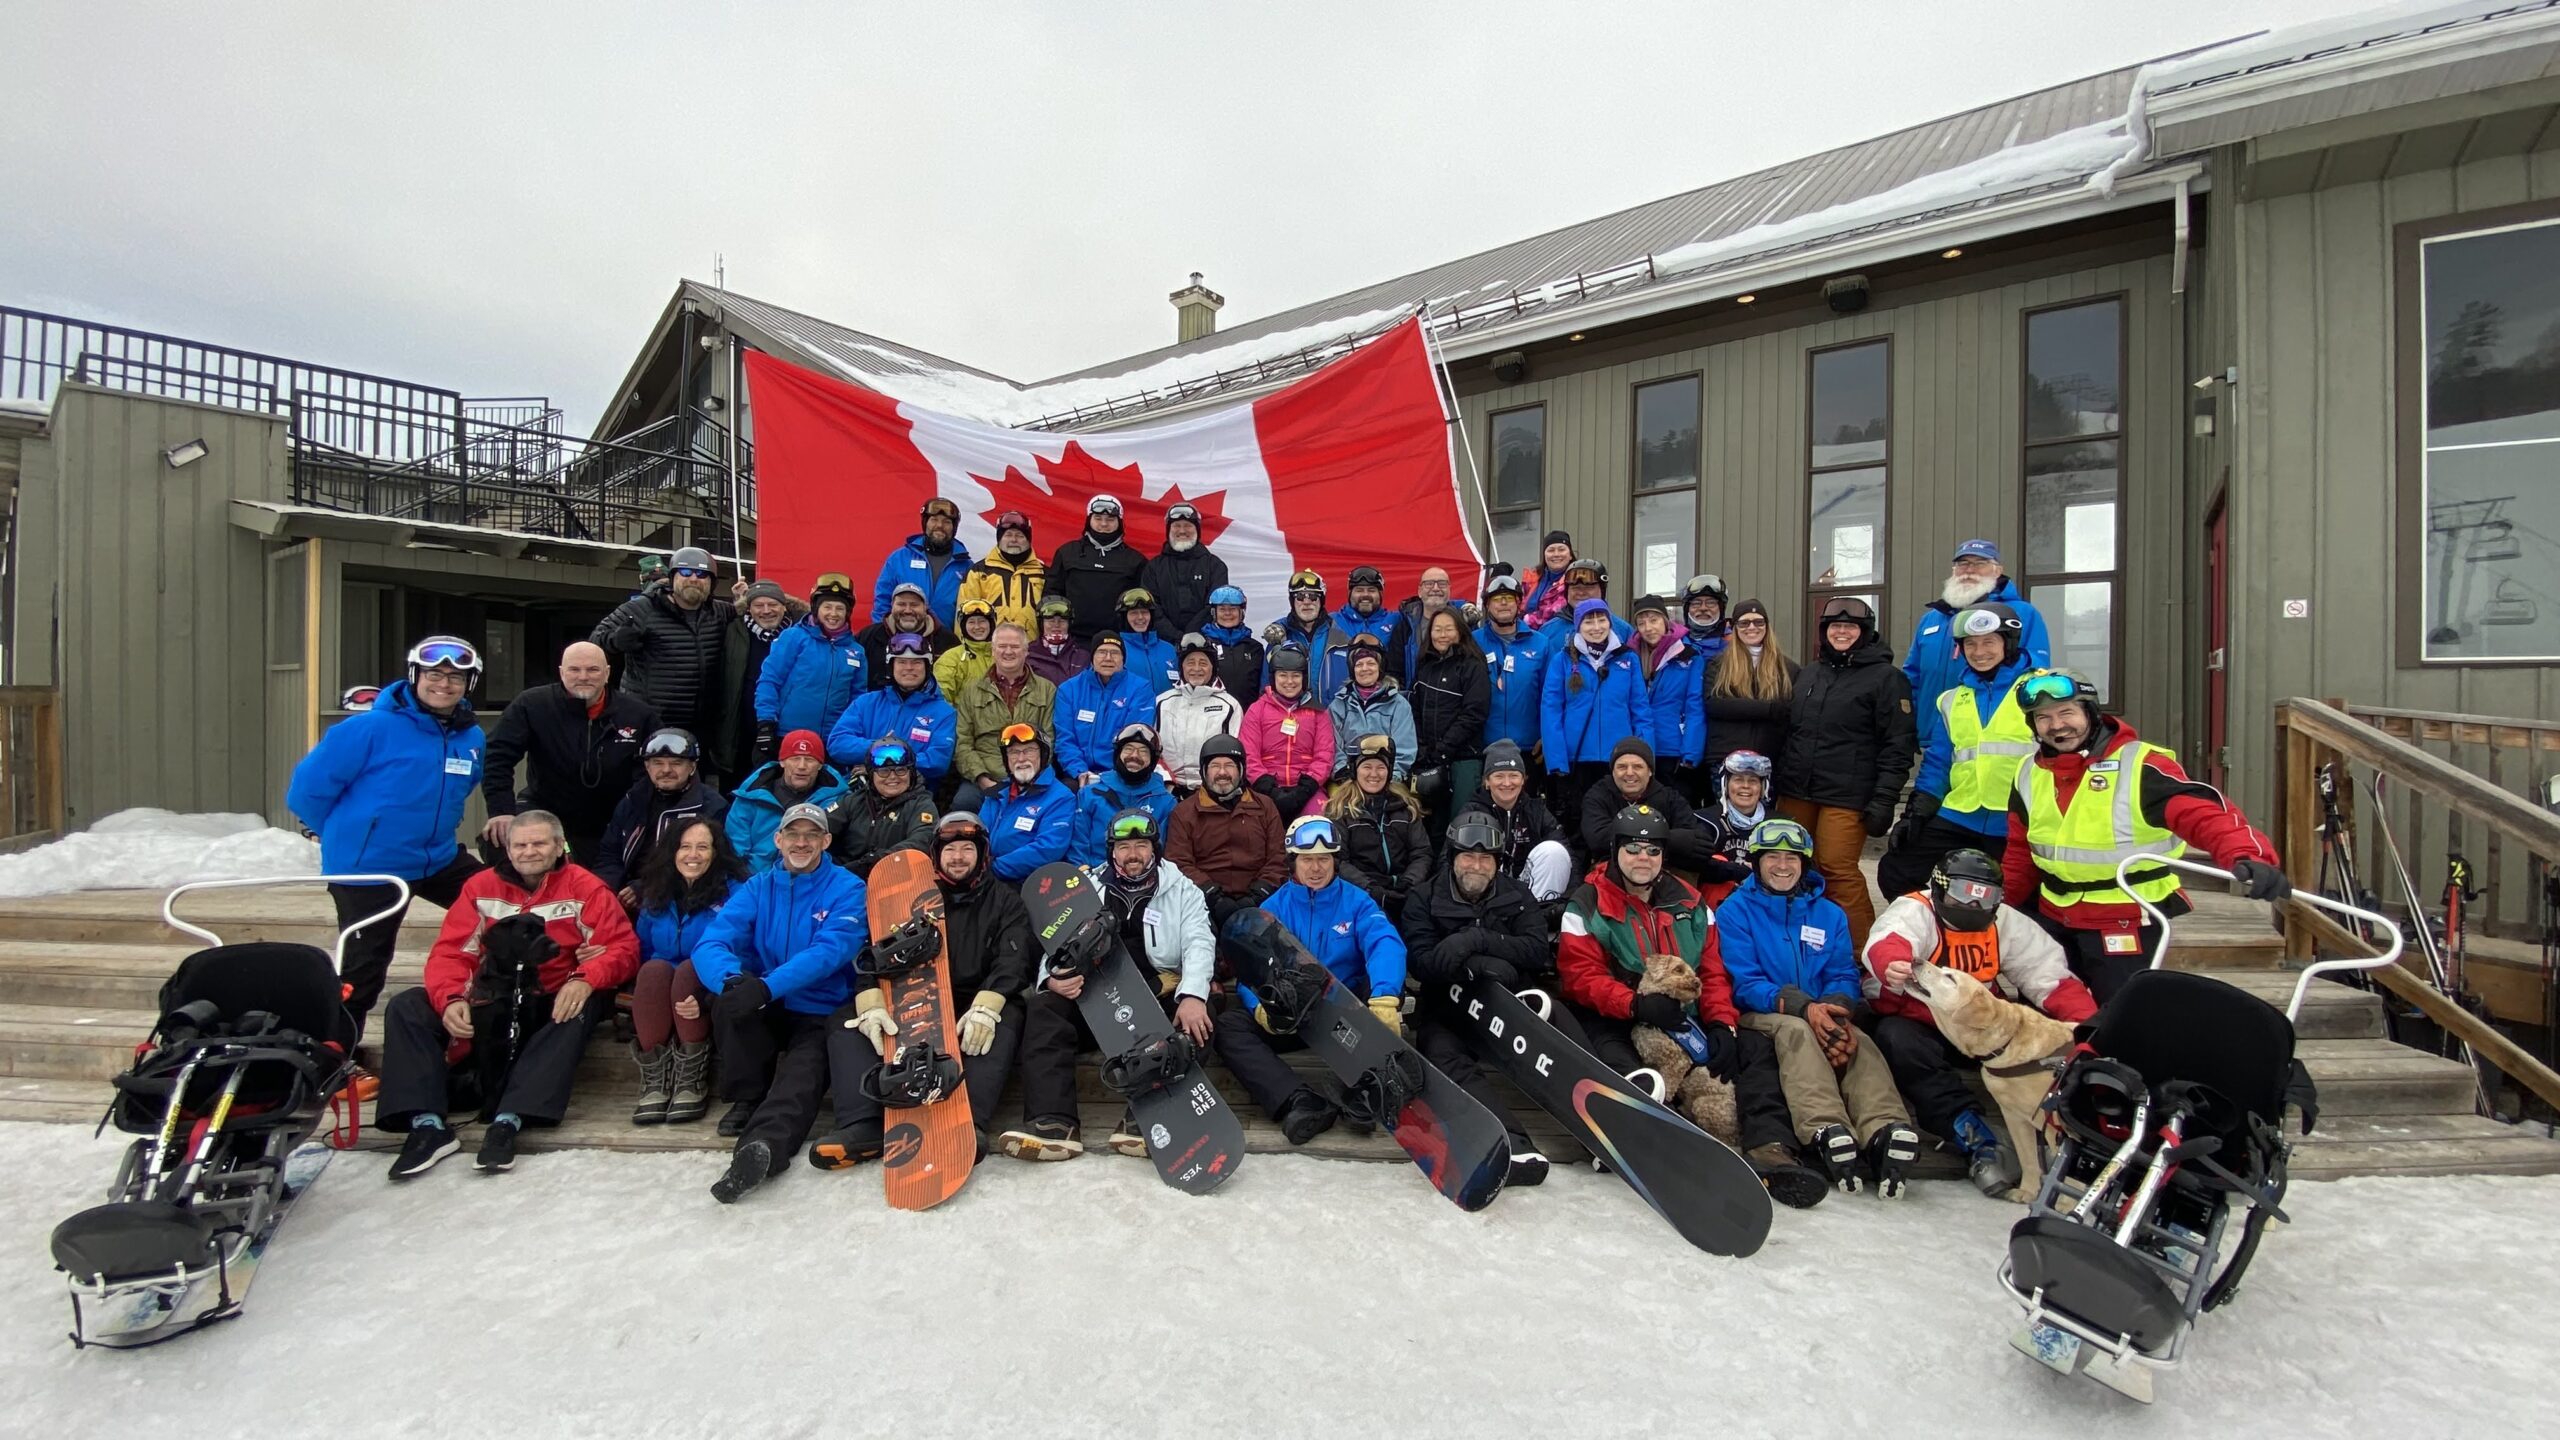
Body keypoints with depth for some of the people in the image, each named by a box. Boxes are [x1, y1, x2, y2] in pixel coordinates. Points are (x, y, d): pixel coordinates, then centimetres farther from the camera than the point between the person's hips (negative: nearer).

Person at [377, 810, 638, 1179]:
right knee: (406, 1006, -13)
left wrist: (585, 979, -31)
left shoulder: (584, 888, -3)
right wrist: (451, 999, -21)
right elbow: (451, 953, -1)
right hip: (490, 1005, 4)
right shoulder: (481, 886, 6)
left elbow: (623, 947, -11)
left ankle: (508, 1120, -38)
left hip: (552, 1006, -4)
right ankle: (428, 1122, -25)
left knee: (582, 1009, -33)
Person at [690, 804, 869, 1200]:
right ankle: (748, 1097, -8)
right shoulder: (758, 889, 6)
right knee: (729, 996, -25)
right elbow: (711, 944, -8)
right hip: (765, 1013, 4)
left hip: (821, 1015, -4)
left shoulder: (848, 889, -5)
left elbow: (829, 952, -20)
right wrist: (734, 978, -31)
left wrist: (767, 987, -34)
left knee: (800, 1078, -29)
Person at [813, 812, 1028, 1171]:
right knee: (846, 1021, -17)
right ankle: (862, 1125, -30)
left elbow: (1013, 958, -7)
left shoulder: (1005, 899, 9)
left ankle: (970, 1122, -44)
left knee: (1007, 1019, -35)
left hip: (975, 1007, -3)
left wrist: (986, 1007, -27)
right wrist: (870, 1003, -18)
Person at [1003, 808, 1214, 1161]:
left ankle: (1144, 1119, -35)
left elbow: (1199, 943, -4)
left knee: (1196, 1021, -31)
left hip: (1161, 998, -2)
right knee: (1042, 1008, -22)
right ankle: (1053, 1122, -30)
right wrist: (1053, 977, -18)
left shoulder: (1182, 890, 9)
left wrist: (1192, 994, -24)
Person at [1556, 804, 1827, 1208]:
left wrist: (1722, 1024, -9)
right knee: (1615, 1062, -35)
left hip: (1686, 1019, 5)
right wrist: (1636, 1005, -27)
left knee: (1755, 1046, -12)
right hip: (1617, 1022, -5)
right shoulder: (1587, 904, -2)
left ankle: (1769, 1148, -24)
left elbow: (1713, 970, 9)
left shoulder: (1689, 902, 12)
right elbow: (1580, 976, -11)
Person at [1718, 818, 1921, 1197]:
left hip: (1821, 1017, 4)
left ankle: (1885, 1131, -51)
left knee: (1858, 1041, -29)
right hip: (1762, 1017, -4)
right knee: (1796, 1030, -36)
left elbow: (1844, 975, 5)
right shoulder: (1735, 910, 3)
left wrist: (1838, 1012, -19)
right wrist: (1803, 1007, -23)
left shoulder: (1829, 914, 17)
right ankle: (1826, 1132, -55)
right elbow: (1744, 983, -7)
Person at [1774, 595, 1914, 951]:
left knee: (1839, 871, -9)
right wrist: (1778, 781, 16)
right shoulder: (1808, 674, 17)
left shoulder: (1885, 677, -1)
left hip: (1846, 798, -6)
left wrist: (1884, 800, -13)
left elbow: (1897, 746, -6)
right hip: (1795, 792, 6)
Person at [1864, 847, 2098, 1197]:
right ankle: (1976, 1141, -33)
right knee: (1898, 1039, -35)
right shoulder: (1913, 911, -14)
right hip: (1917, 1022, -4)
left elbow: (2052, 977, -5)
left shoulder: (2009, 922, 2)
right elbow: (1887, 944, -37)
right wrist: (1894, 965, -61)